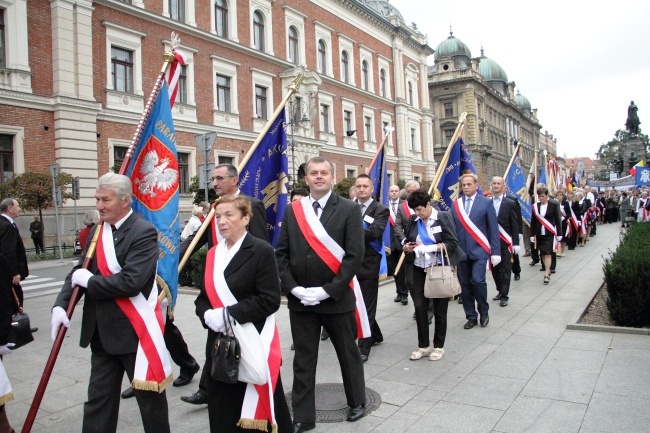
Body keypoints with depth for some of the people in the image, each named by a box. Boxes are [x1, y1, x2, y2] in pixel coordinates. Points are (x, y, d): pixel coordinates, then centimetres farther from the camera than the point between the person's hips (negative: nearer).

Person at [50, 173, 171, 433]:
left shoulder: (143, 232, -17)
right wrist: (61, 304, -6)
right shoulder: (98, 230, 7)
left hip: (135, 331, -7)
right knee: (97, 400, 17)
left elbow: (130, 282, -27)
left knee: (149, 397, 10)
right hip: (102, 332, 7)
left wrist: (88, 281, -14)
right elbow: (79, 271, 10)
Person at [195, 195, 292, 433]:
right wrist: (207, 315, -8)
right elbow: (203, 298, 14)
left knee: (257, 410, 5)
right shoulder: (213, 254, 11)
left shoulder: (261, 251, -10)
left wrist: (229, 314, -20)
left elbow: (270, 300, -16)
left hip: (253, 344, -6)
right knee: (221, 411, 13)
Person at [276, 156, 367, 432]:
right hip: (300, 299, 3)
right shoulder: (292, 211, 5)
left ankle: (357, 402, 39)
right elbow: (281, 254, 4)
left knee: (348, 353, 16)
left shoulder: (348, 209, -5)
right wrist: (294, 288, -8)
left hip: (337, 298, -2)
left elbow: (355, 255, -11)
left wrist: (328, 290, -16)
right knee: (303, 360, 12)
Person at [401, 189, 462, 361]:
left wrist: (431, 248, -23)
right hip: (419, 269, 3)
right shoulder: (412, 221, 4)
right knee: (420, 307, 2)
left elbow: (452, 243, -12)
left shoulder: (443, 217, -7)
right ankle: (423, 345, 18)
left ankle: (438, 346, 23)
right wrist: (406, 247, -9)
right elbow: (407, 242, 15)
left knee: (439, 309, 8)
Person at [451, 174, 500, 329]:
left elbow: (493, 228, 0)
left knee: (478, 280, -14)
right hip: (461, 250, 3)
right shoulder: (456, 204, 8)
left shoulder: (485, 203, 1)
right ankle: (471, 316, 21)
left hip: (479, 250, -3)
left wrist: (496, 251, -5)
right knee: (465, 284, 6)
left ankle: (484, 312, 11)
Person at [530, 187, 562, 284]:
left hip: (549, 233, -3)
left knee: (547, 253, -9)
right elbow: (533, 221, 7)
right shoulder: (535, 206, 5)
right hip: (539, 233, 3)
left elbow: (557, 220, 1)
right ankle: (548, 270, 23)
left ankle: (546, 275, -9)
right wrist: (532, 234, 6)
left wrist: (559, 233, -1)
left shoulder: (554, 205, -2)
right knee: (542, 253, 9)